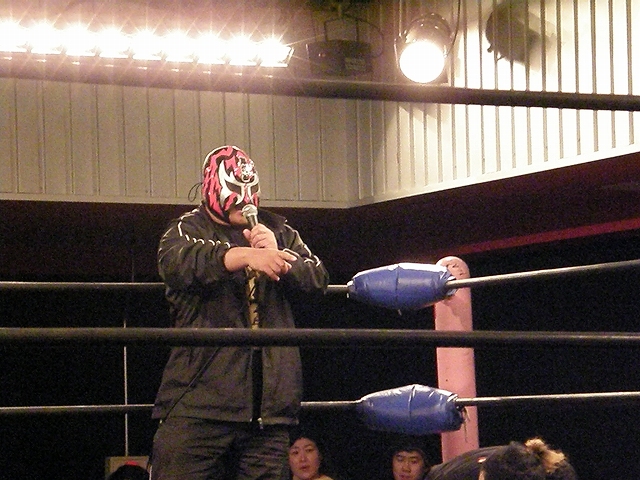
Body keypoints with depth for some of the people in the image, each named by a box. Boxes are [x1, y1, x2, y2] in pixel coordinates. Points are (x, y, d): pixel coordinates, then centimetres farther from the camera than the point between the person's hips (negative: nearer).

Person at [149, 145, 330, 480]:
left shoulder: (277, 231, 22)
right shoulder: (188, 229, 9)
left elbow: (318, 278, 10)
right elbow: (176, 263, -15)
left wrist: (278, 258, -11)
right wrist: (244, 256, -32)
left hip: (268, 402, 4)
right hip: (200, 398, -4)